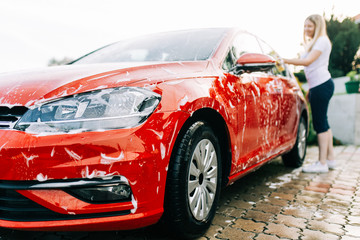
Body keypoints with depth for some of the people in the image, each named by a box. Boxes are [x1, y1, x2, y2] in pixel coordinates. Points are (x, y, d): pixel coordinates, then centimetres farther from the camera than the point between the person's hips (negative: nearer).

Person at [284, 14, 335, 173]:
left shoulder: (322, 41, -5)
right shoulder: (313, 43, 24)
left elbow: (308, 61, -18)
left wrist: (285, 61, -19)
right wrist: (310, 90, 20)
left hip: (322, 85, -10)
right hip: (318, 86, 10)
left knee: (320, 123, -10)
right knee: (322, 122, 11)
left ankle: (322, 163, -6)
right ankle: (330, 159, 19)